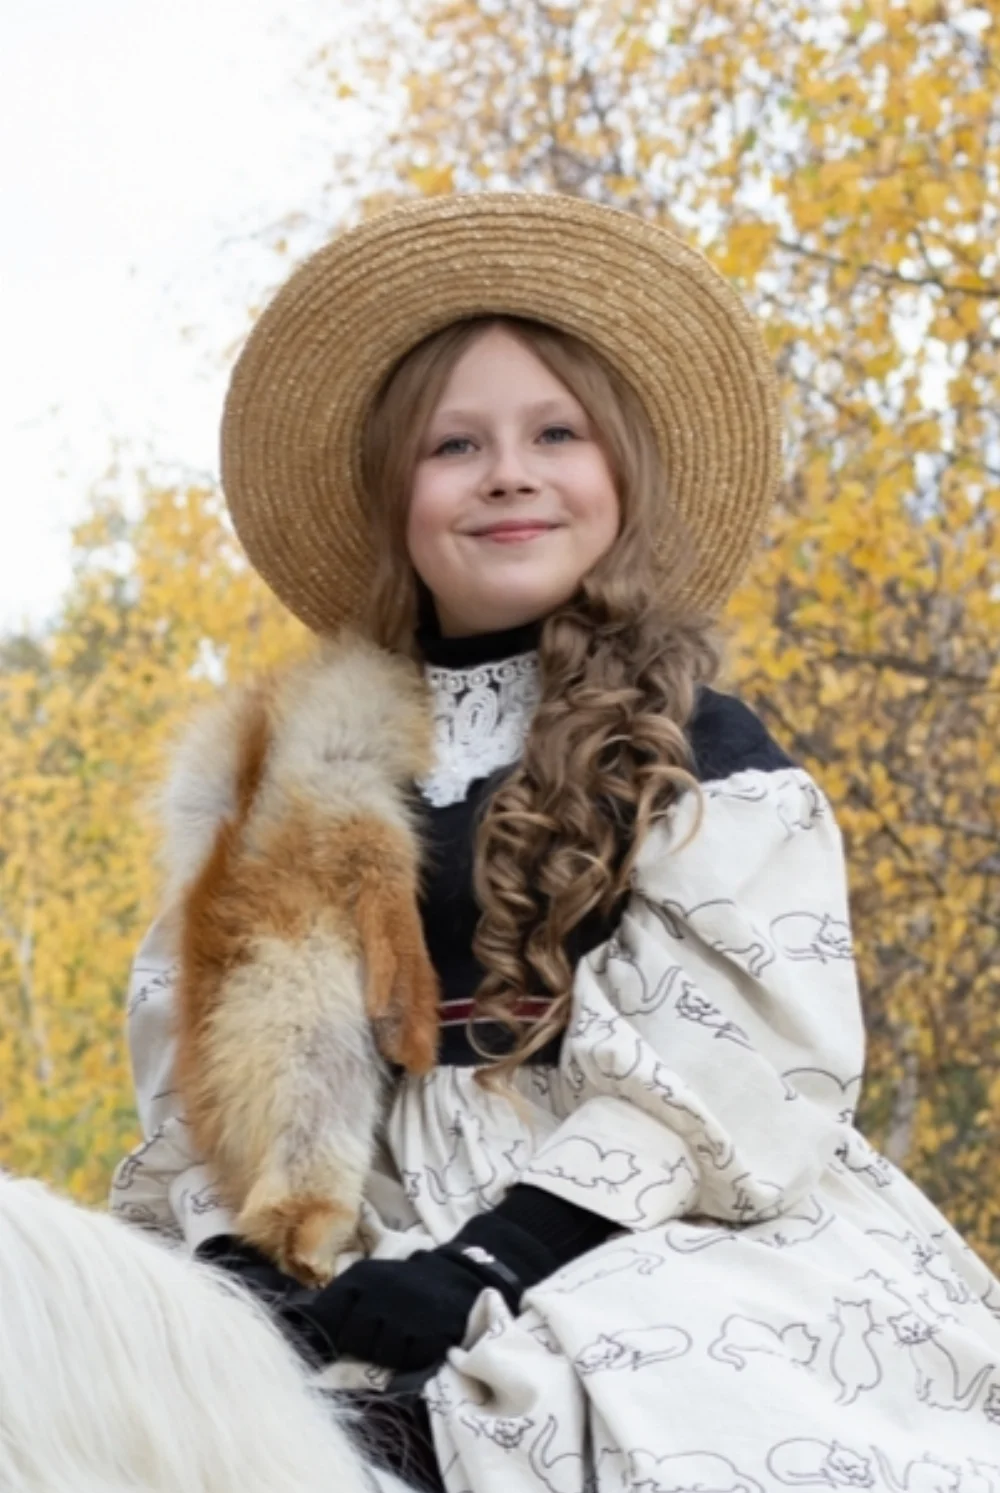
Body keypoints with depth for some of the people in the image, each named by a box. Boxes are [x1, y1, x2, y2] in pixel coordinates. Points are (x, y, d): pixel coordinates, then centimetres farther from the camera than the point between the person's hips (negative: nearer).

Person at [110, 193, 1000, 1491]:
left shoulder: (698, 754, 2)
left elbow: (731, 1067, -8)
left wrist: (493, 1260, -18)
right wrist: (228, 1248, -7)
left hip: (660, 1236, -3)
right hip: (394, 1254, 3)